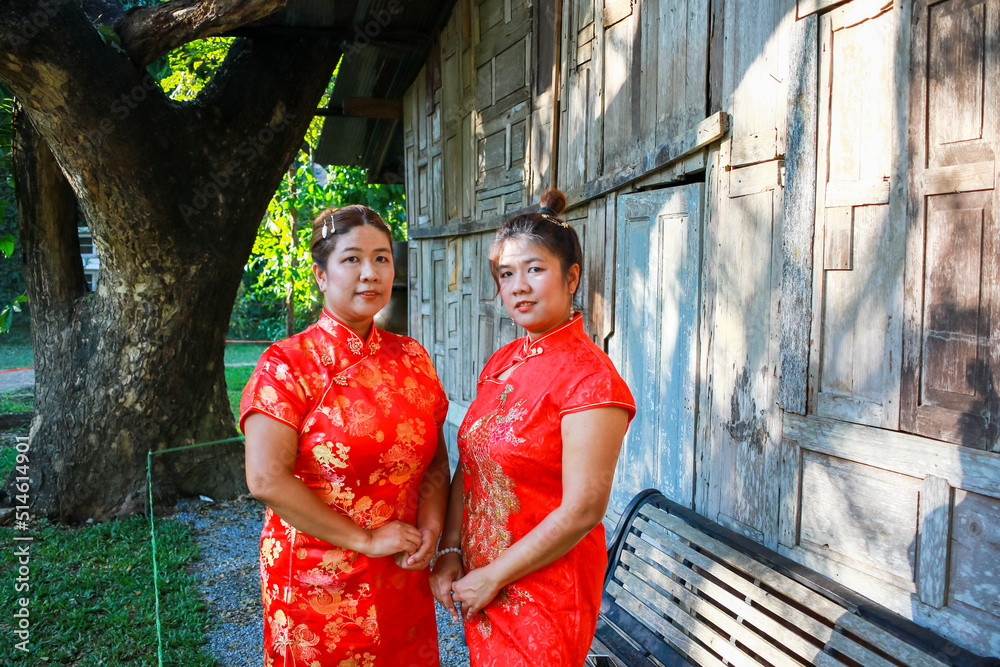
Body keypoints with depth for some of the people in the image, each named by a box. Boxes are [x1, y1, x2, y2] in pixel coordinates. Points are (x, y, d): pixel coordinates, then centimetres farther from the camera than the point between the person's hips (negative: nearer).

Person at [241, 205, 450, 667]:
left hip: (403, 578, 5)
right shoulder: (287, 365, -12)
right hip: (318, 584, -4)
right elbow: (266, 479, -20)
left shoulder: (411, 358, 3)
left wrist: (431, 523, -9)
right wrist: (365, 539, -18)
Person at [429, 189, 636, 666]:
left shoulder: (589, 375, -19)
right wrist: (450, 551, -2)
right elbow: (467, 465, 8)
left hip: (547, 588, -6)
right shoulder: (500, 364, 4)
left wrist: (492, 578, -15)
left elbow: (582, 511, -22)